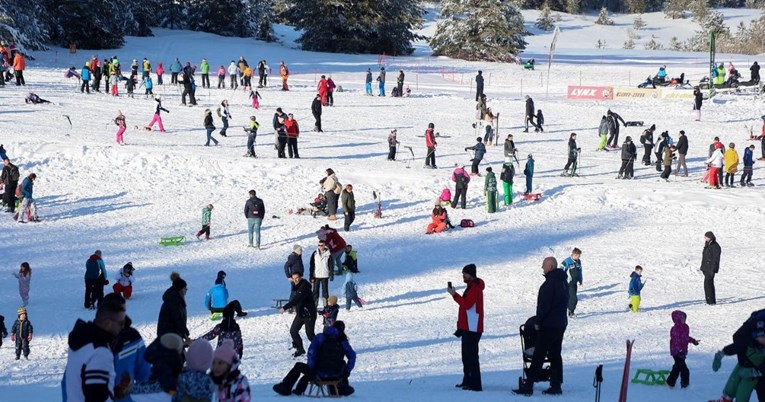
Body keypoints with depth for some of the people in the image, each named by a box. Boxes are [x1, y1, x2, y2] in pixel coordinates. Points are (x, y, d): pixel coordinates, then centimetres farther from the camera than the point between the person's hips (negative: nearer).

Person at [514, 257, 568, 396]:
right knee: (555, 354, 12)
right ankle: (556, 385, 11)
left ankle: (528, 385, -8)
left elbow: (544, 304, -20)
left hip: (548, 325, -9)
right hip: (561, 324, 9)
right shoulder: (563, 281, 12)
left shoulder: (550, 282, -18)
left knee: (538, 355, -7)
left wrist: (538, 321, -12)